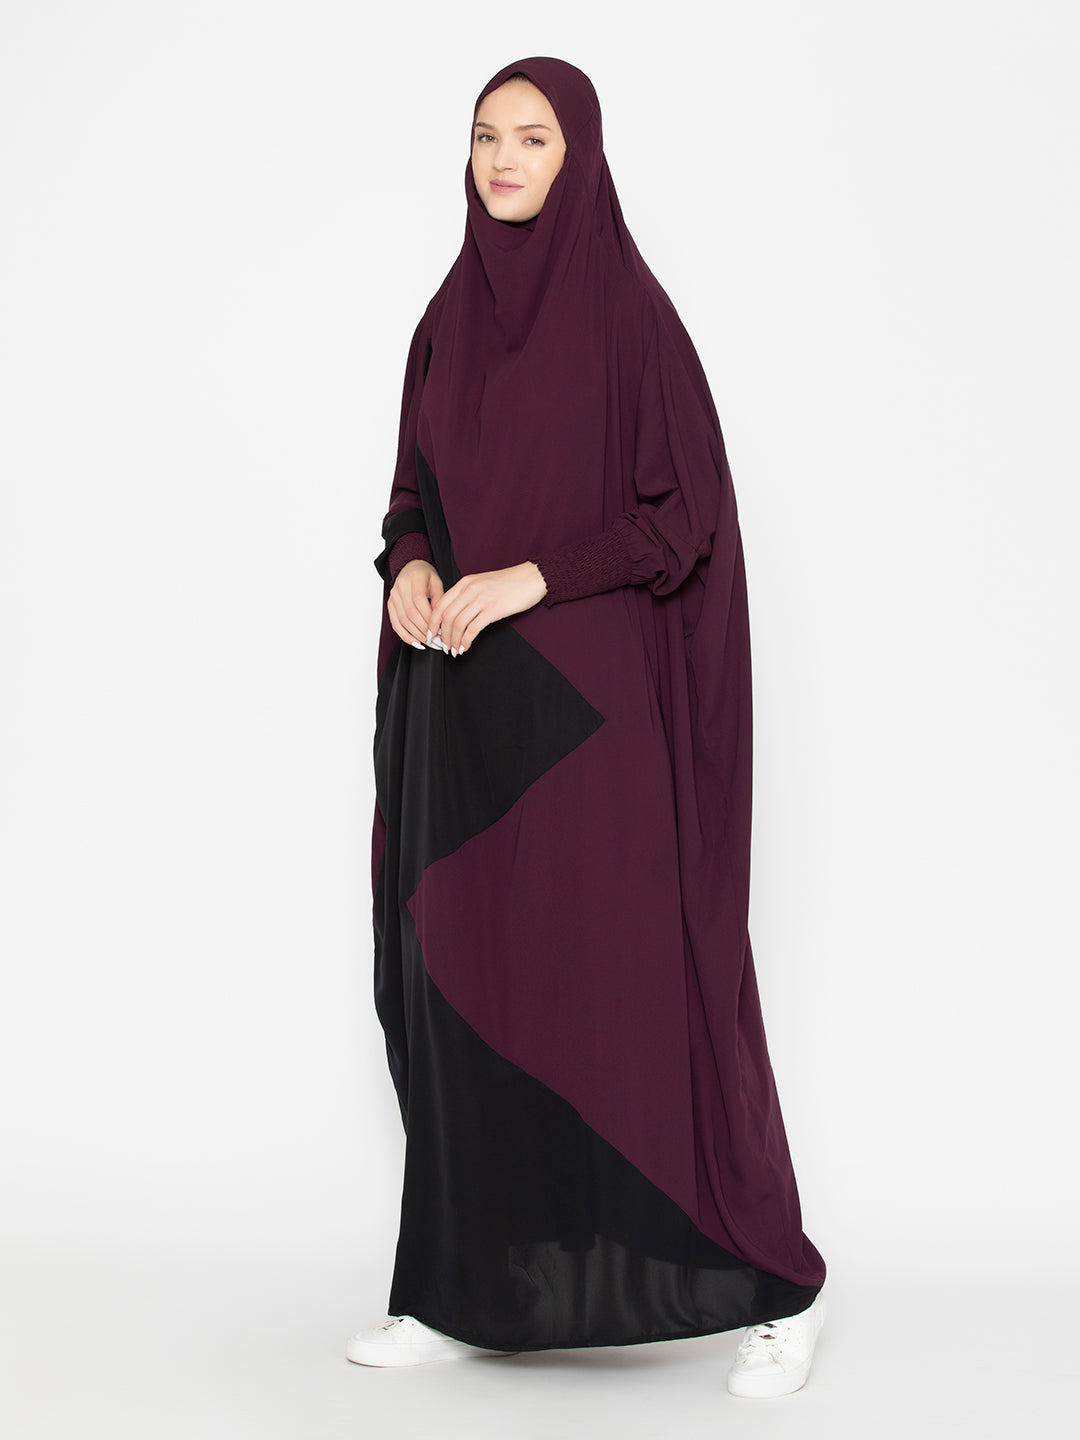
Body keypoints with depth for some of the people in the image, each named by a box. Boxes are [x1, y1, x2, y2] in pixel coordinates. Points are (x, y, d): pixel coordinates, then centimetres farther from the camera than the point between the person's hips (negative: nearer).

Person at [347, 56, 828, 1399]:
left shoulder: (628, 308, -6)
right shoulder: (452, 316, 13)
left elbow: (692, 510, -10)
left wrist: (534, 577, -18)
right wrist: (411, 564, -4)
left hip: (587, 692, -6)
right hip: (461, 697, 7)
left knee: (634, 974, -7)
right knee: (461, 976, 6)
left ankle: (776, 1287, 7)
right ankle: (468, 1287, 17)